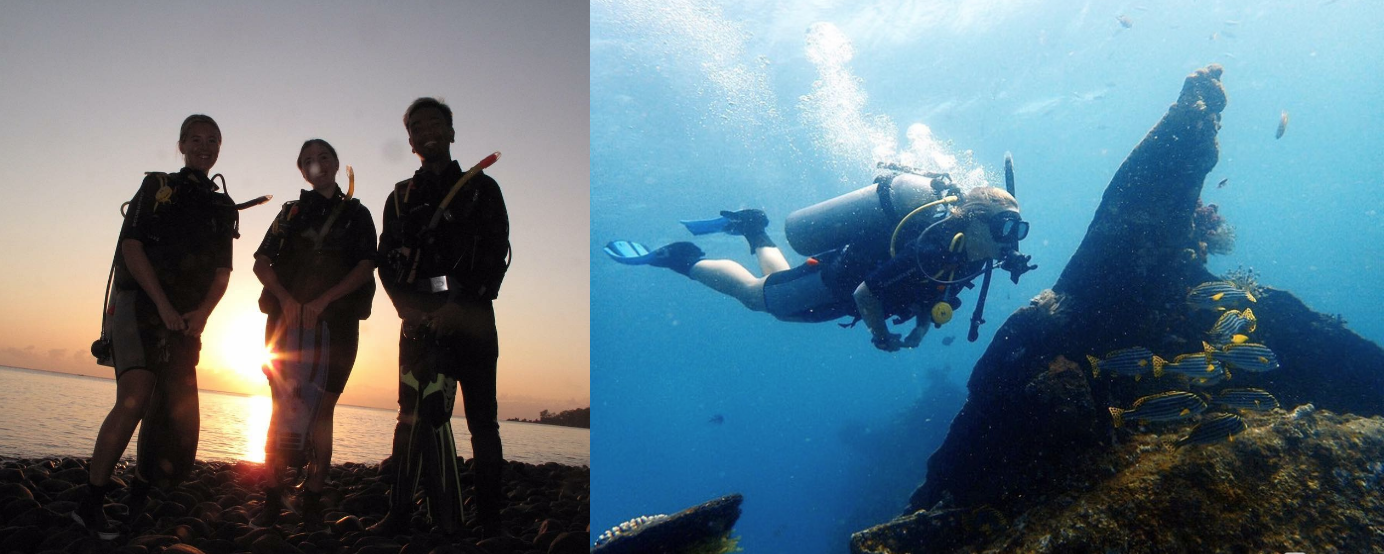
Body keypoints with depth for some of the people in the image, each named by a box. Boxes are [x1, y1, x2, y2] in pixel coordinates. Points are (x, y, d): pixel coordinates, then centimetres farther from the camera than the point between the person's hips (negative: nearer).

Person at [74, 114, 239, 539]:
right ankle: (91, 503, -16)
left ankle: (139, 499, 15)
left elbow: (223, 271, 11)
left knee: (175, 413, 1)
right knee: (135, 398, -21)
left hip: (188, 318, 5)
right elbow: (131, 246, -4)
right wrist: (164, 305, -13)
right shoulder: (157, 187, 7)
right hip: (139, 302, -4)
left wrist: (202, 311, -8)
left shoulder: (222, 208, 17)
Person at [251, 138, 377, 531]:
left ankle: (313, 503, 0)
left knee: (321, 411, -2)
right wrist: (286, 298, -9)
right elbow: (261, 263, 10)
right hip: (287, 318, 2)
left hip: (336, 321, -1)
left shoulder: (357, 214, 12)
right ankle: (272, 501, -1)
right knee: (282, 408, -3)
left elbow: (365, 268, -1)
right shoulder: (292, 212, 17)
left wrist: (322, 300, -13)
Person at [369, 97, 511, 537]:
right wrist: (409, 308, -6)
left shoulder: (481, 188, 9)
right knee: (413, 415, 1)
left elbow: (496, 257, -1)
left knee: (482, 418, -2)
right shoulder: (401, 197, 18)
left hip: (470, 319, -2)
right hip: (420, 320, 3)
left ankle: (491, 520, 0)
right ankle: (399, 515, 6)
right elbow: (387, 262, 11)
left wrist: (459, 306, -13)